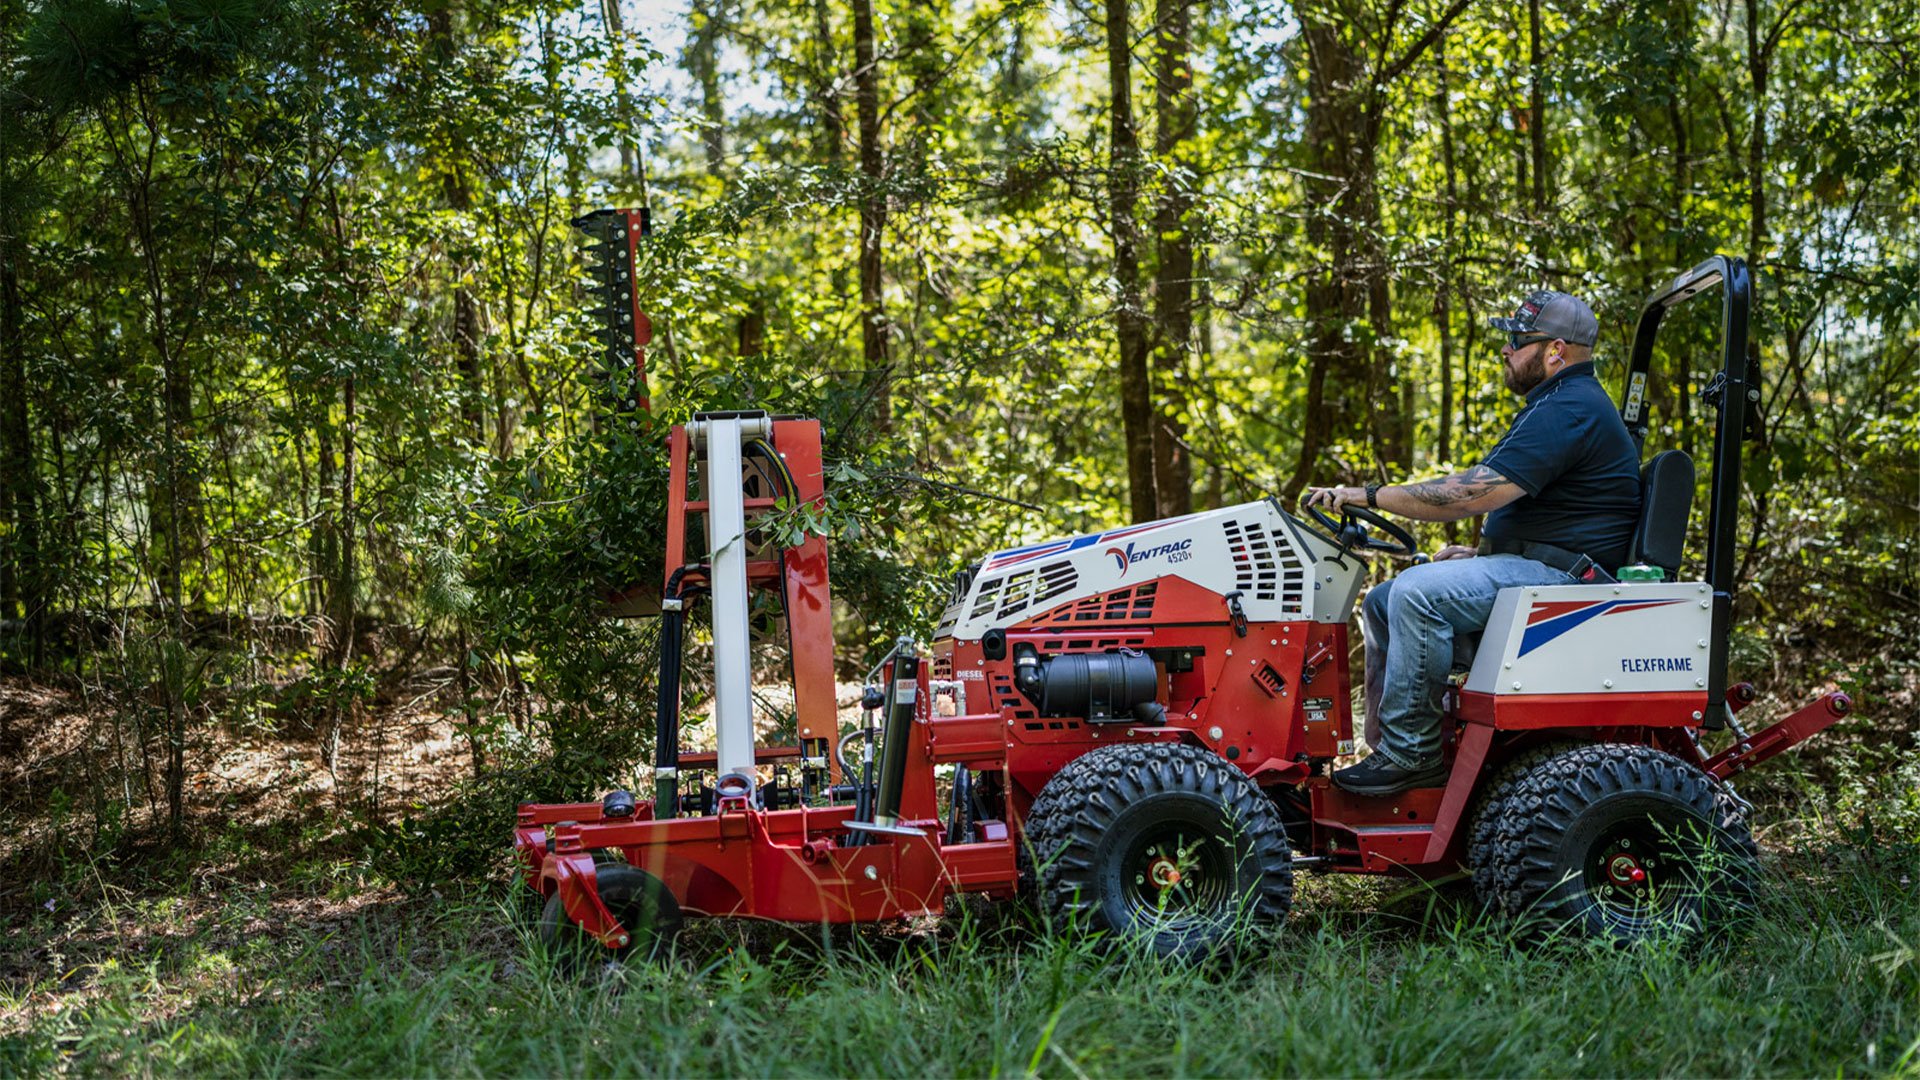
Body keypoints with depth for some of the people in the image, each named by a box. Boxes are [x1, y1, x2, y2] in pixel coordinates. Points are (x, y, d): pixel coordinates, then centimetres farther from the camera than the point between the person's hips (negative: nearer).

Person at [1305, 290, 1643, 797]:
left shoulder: (1567, 411, -17)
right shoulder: (1560, 403, 20)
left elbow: (1474, 493, -25)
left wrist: (1365, 496, -22)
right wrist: (1479, 553, 12)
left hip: (1560, 574, -11)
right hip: (1531, 563, 11)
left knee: (1417, 593, -29)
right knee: (1383, 602, 6)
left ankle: (1411, 755, -22)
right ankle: (1386, 748, 4)